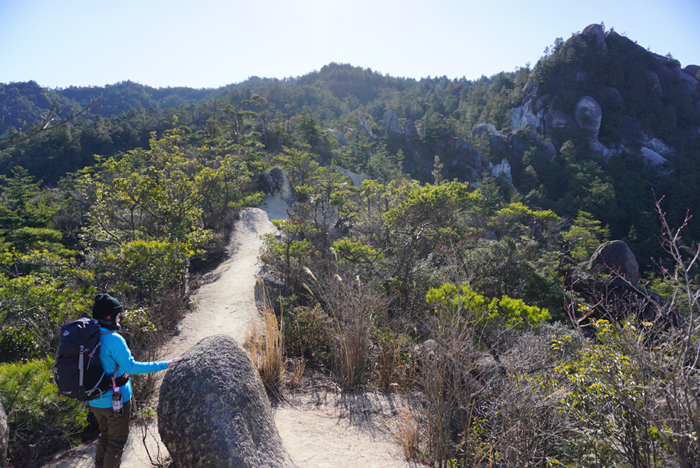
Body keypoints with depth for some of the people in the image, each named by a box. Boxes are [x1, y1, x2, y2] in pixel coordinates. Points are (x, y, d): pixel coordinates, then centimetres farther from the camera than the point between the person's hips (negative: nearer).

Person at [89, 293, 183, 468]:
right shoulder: (114, 339, -24)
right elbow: (130, 367, -24)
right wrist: (164, 365, -21)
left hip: (95, 400, 7)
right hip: (115, 400, -7)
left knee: (105, 435, 27)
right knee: (117, 441, 12)